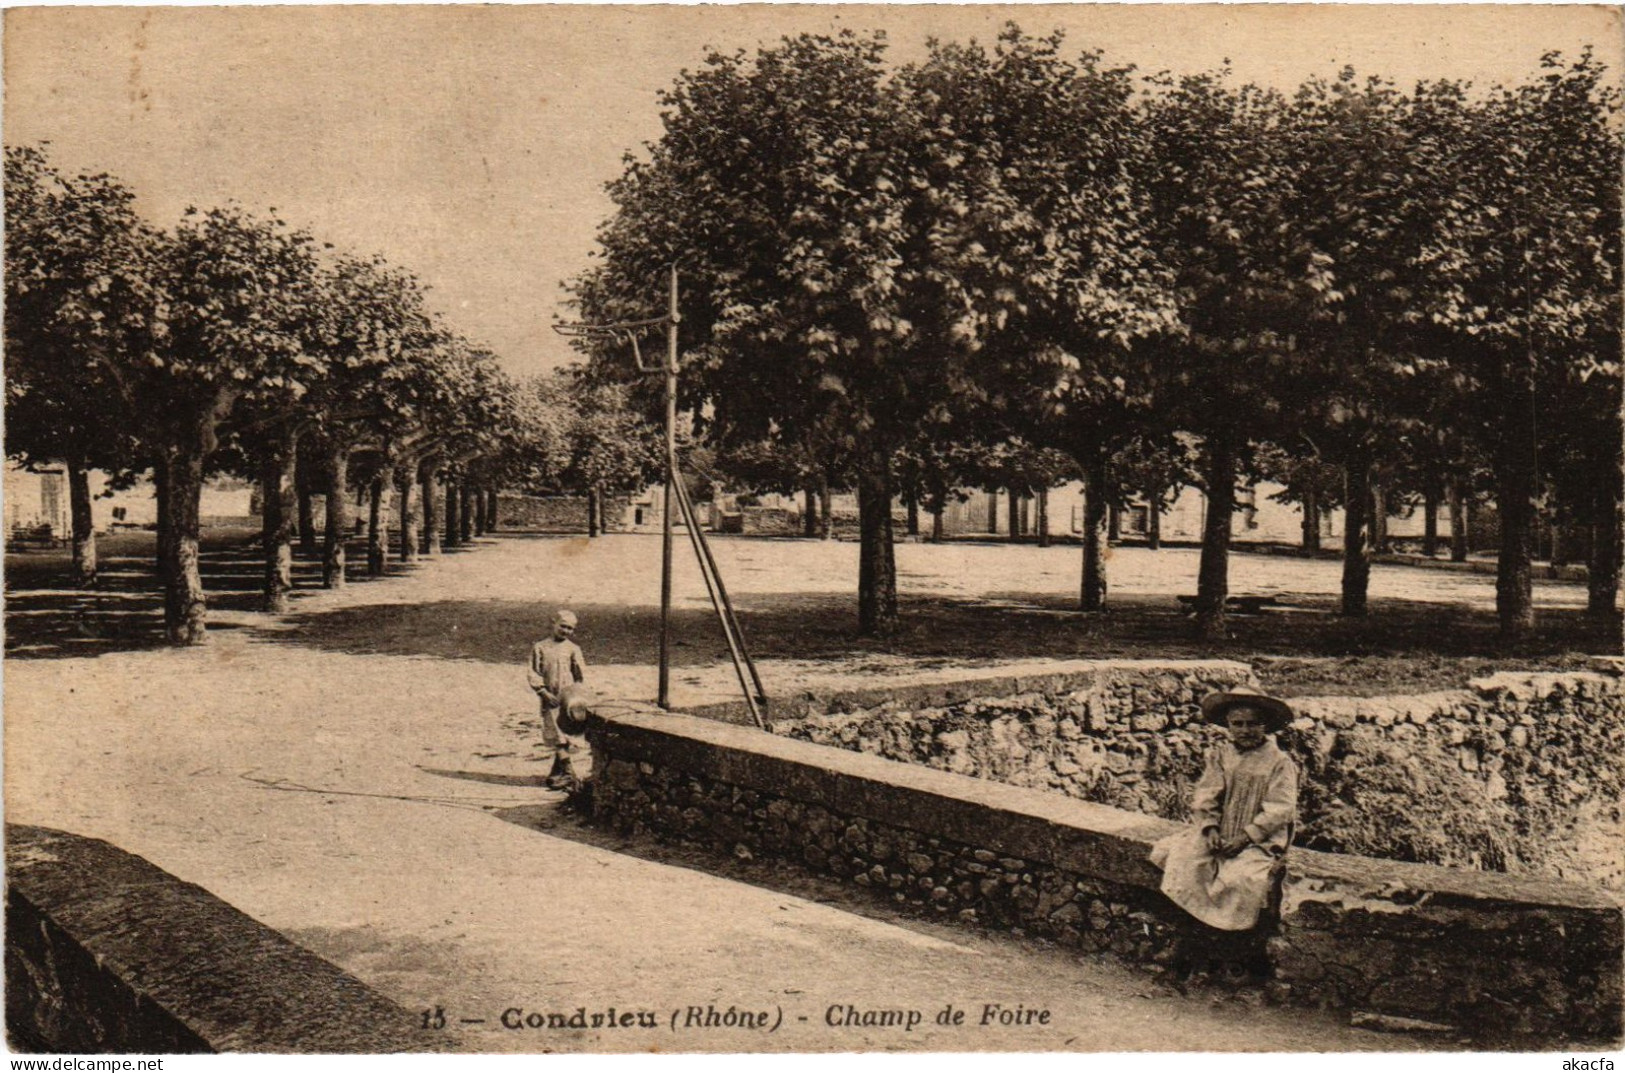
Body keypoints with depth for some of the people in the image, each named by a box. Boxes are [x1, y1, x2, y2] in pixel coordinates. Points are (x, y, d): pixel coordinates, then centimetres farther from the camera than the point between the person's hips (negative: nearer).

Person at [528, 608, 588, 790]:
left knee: (562, 735, 2)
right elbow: (532, 673, 2)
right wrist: (544, 692, -9)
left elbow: (581, 675, 3)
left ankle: (556, 772, 10)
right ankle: (568, 772, 0)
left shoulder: (573, 649, 5)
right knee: (557, 736, -3)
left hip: (568, 696, 0)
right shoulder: (540, 648, 5)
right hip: (550, 698, 0)